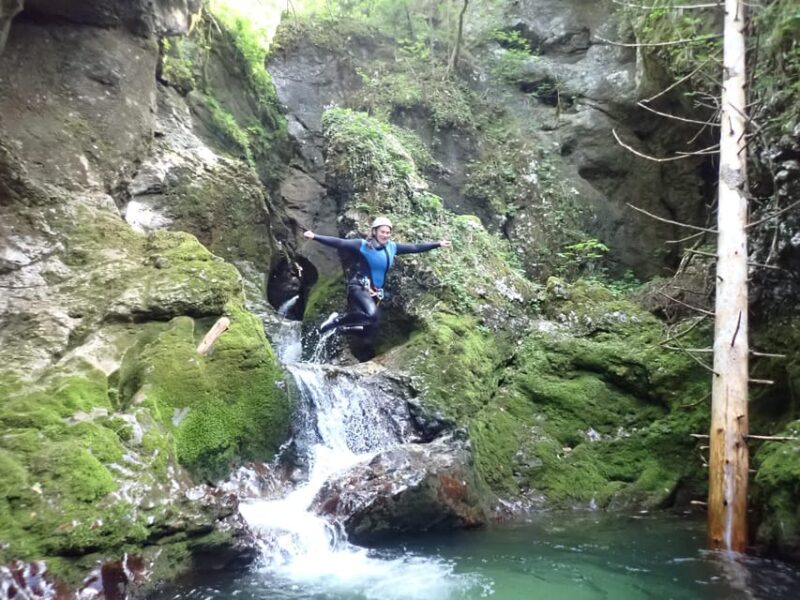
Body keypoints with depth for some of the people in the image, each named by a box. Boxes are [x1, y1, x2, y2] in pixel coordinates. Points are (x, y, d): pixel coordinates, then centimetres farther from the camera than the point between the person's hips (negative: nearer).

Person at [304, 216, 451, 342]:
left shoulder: (392, 247, 7)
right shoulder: (363, 245, -9)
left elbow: (415, 248, 11)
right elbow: (339, 243, -17)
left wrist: (438, 244, 11)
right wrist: (315, 237, -27)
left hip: (375, 292, 7)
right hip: (359, 287, -7)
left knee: (370, 332, 10)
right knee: (372, 315, -36)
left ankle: (340, 328, 35)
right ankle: (337, 320, -14)